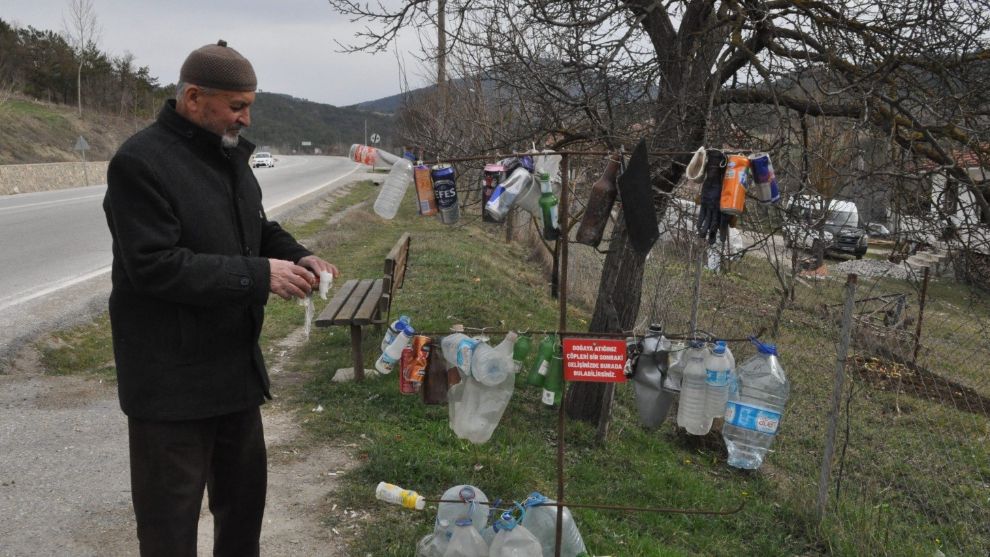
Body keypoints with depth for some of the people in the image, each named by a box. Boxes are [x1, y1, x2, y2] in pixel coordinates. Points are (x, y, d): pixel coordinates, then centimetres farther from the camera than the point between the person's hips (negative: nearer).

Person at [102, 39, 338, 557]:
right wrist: (259, 275, -25)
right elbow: (156, 267, -26)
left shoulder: (229, 154, 8)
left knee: (245, 493, 22)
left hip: (236, 364, 8)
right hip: (171, 381, -8)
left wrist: (297, 257, -2)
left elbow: (257, 227, 19)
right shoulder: (140, 162, -19)